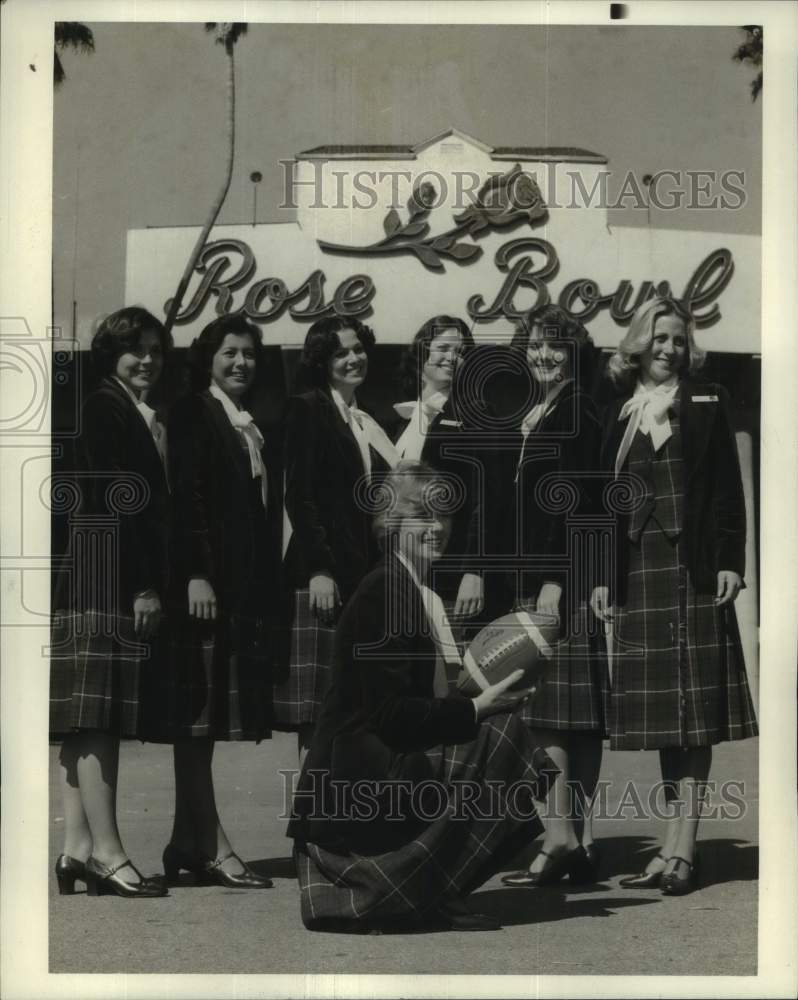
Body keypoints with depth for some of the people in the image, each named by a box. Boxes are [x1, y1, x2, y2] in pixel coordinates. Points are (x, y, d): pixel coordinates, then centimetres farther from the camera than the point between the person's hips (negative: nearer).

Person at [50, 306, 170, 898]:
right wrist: (143, 587, -16)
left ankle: (78, 848, 8)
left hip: (134, 583, 9)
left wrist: (151, 583, 9)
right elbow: (115, 498, -13)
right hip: (107, 577, -9)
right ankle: (106, 853, -11)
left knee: (98, 718, 7)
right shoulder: (103, 408, -5)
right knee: (96, 715, -9)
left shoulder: (151, 417, 20)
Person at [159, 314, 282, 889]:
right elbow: (186, 498, -12)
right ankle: (211, 846, -3)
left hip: (250, 586, 8)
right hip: (208, 583, -8)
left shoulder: (254, 425, 19)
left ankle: (187, 844, 14)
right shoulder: (192, 415, -3)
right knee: (201, 711, -4)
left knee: (204, 716, 9)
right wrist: (196, 575, -20)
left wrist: (269, 587, 12)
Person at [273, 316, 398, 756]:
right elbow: (299, 496, -8)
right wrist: (319, 569, -15)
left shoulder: (371, 421, 20)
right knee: (318, 714, -7)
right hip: (325, 578, -6)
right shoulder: (308, 409, 0)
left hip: (370, 574, 6)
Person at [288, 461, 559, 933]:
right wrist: (476, 709, -19)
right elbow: (390, 712, -21)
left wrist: (487, 698, 2)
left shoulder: (425, 592, 13)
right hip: (362, 780, -9)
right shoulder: (382, 593, -15)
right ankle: (435, 896, -9)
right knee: (500, 736, -17)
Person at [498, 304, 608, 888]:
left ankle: (560, 838, -10)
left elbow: (577, 504, -14)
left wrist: (555, 583, -18)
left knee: (549, 712, -10)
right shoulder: (535, 416, 19)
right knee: (576, 717, 7)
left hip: (565, 577, -9)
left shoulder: (577, 414, -8)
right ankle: (581, 843, 9)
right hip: (537, 578, 9)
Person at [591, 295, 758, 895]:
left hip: (694, 569, -3)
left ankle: (682, 848, -5)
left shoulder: (708, 403, 6)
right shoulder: (620, 416, 14)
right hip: (638, 572, 3)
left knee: (693, 709, -5)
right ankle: (675, 851, 8)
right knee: (661, 713, 4)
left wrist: (730, 561, -9)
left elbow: (728, 487, 0)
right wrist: (602, 575, 6)